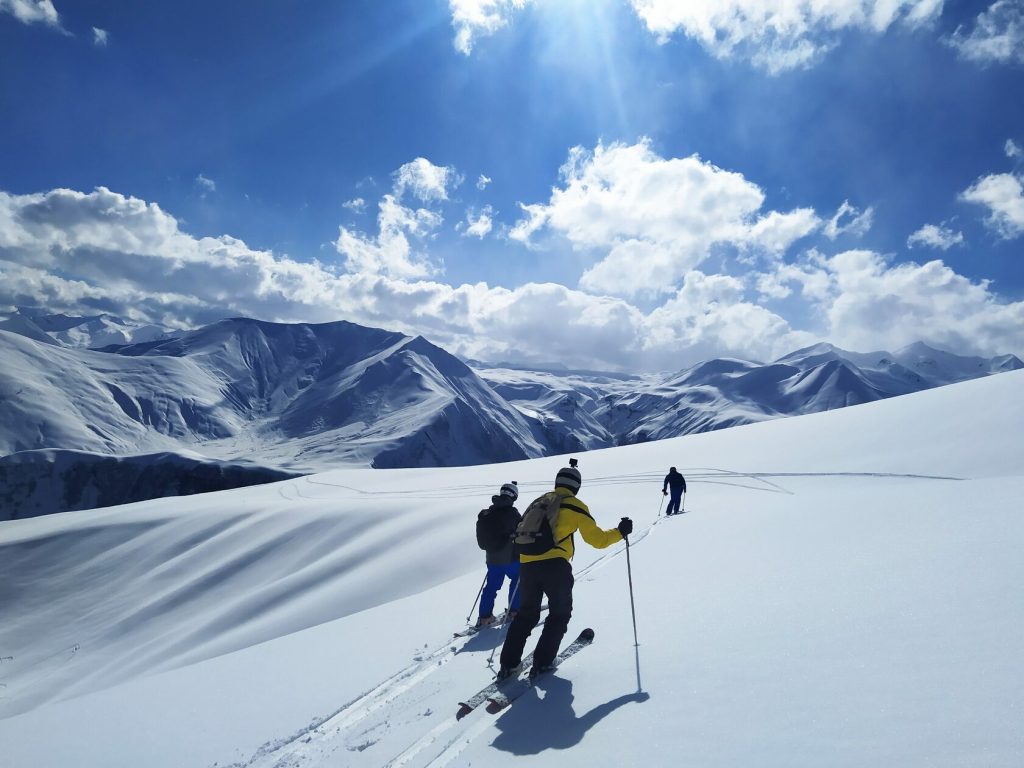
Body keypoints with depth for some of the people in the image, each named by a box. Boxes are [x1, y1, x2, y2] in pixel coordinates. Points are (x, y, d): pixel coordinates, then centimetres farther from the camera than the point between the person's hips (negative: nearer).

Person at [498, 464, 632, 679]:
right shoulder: (576, 506, 5)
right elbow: (597, 539, 6)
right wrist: (620, 532, 20)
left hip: (526, 564, 5)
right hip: (554, 566, -4)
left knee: (526, 614, 19)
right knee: (559, 615, 16)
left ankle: (508, 663, 14)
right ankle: (541, 663, 10)